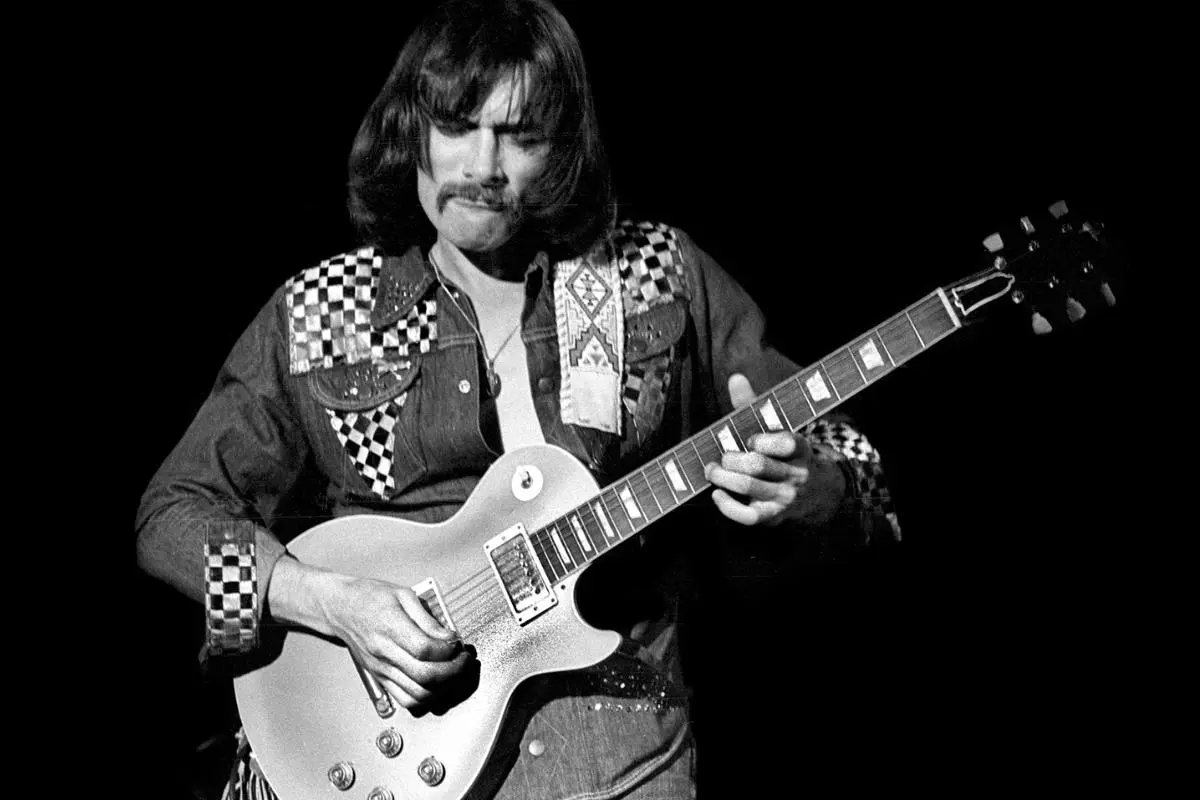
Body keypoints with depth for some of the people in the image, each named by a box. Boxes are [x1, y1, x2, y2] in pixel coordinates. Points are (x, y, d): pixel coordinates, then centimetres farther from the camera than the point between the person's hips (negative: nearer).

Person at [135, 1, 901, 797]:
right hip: (376, 716, 0)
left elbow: (834, 451, 12)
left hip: (605, 709, 1)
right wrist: (330, 601, -8)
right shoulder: (316, 314, 7)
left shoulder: (659, 275, 9)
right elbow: (176, 506, 8)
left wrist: (791, 488, -13)